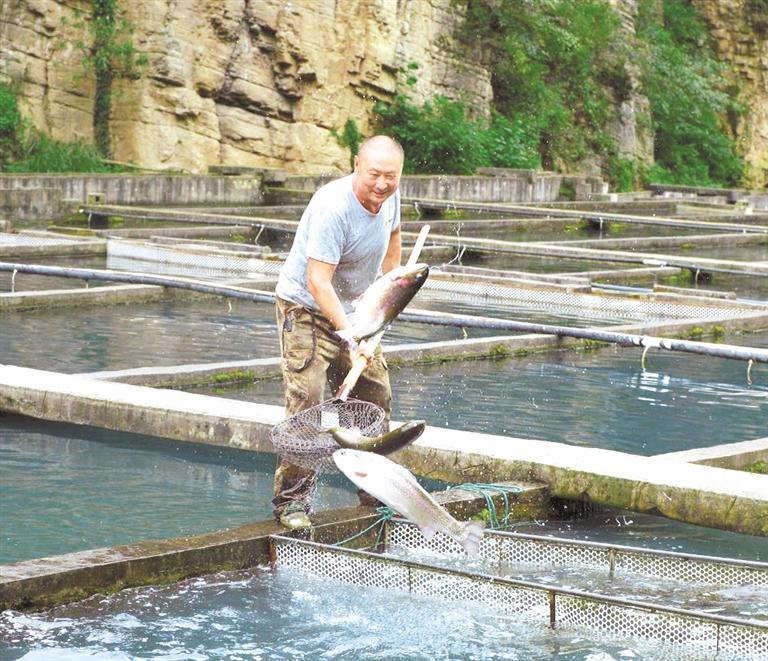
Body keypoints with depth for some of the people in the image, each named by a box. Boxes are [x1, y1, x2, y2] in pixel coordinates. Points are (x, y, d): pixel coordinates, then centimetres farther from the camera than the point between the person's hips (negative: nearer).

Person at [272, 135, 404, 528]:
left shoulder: (388, 196, -5)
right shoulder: (332, 208, -31)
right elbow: (317, 282, -33)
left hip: (354, 310, 8)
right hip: (307, 308, -8)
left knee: (376, 396, 11)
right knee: (306, 403, -17)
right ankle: (292, 502, -12)